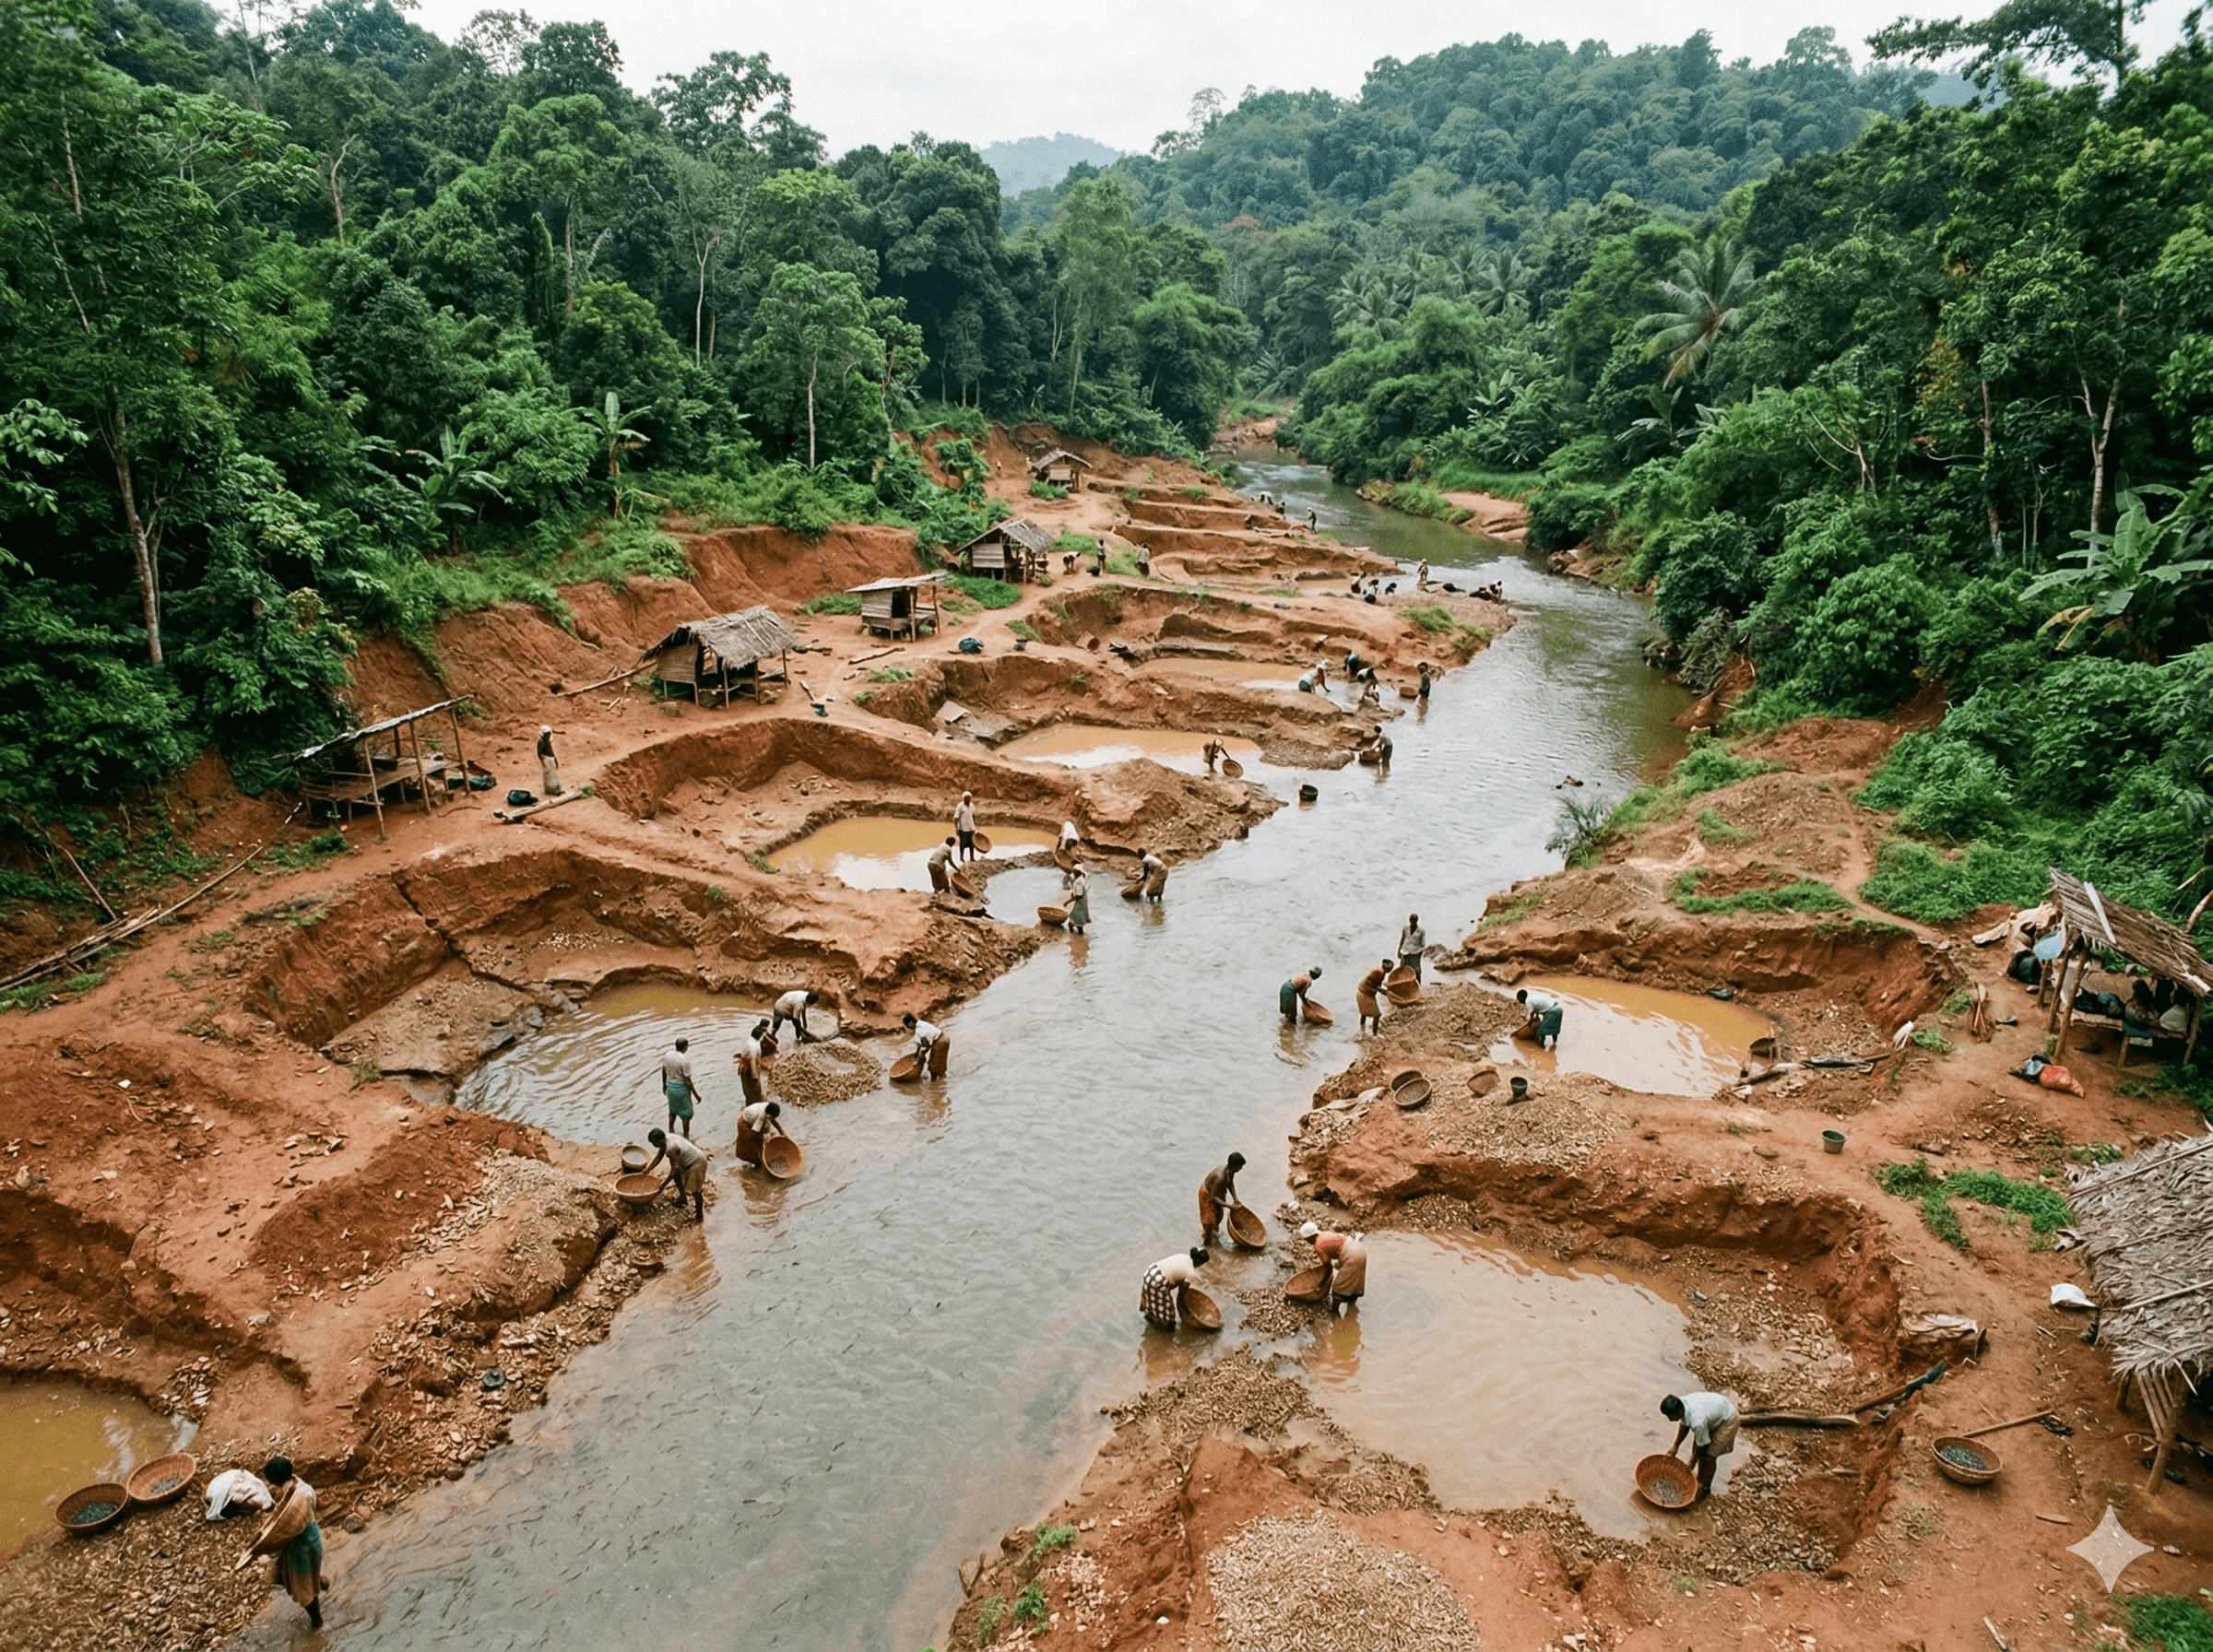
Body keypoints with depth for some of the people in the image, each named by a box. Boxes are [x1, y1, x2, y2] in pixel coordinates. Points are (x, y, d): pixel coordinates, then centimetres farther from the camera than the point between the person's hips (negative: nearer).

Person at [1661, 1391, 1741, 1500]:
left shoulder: (1697, 1421, -42)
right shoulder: (1681, 1404, -22)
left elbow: (1701, 1445, -23)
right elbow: (1683, 1424, 0)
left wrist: (1692, 1464, -7)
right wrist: (1675, 1446, 1)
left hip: (1727, 1421, -7)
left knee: (1710, 1456, -1)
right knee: (1696, 1450, 13)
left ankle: (1705, 1490, 19)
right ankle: (1700, 1479, 35)